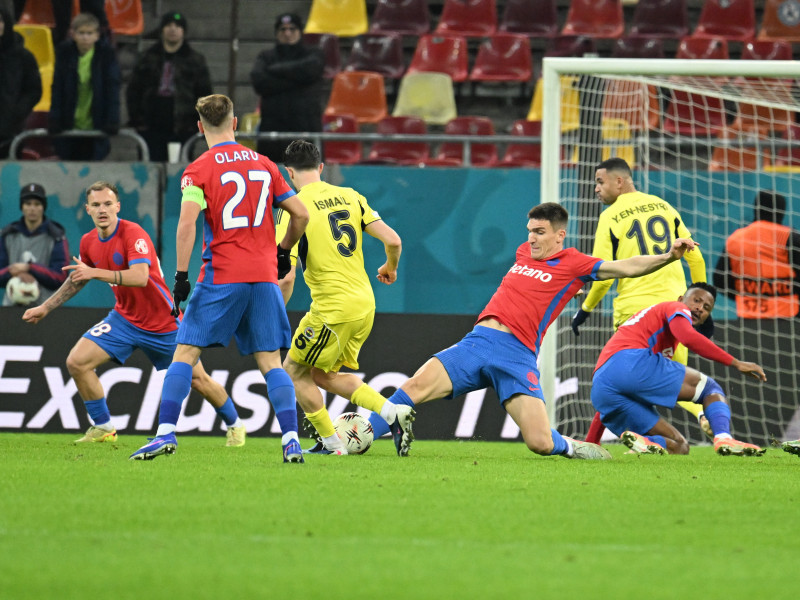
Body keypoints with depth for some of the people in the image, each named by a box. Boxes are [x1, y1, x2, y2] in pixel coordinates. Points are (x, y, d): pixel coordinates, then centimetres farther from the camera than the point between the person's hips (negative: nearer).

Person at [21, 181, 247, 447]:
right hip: (125, 318, 5)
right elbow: (77, 279, 17)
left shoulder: (133, 234, -23)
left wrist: (95, 273, -42)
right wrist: (46, 308, 16)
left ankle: (235, 425, 29)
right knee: (76, 362, -11)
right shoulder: (89, 242, -2)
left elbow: (140, 277, -38)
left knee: (197, 379, 3)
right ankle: (103, 428, 4)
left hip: (164, 323, -5)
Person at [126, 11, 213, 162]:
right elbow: (133, 91, 12)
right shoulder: (148, 58, 11)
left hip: (182, 131, -1)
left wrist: (195, 123, -1)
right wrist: (137, 121, 3)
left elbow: (204, 93, 8)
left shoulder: (195, 60, 8)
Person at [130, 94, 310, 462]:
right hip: (264, 277, 4)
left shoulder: (199, 170, -2)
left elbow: (187, 224, -15)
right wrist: (283, 253, 28)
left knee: (185, 352, 1)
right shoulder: (264, 165, 11)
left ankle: (166, 433, -8)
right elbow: (301, 214, 13)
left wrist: (181, 276, -13)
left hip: (221, 277, -4)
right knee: (270, 361, 5)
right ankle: (291, 441, -6)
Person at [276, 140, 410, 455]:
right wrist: (390, 267, 24)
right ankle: (392, 411, 6)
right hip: (365, 304, 7)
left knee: (294, 370, 13)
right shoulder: (350, 196, 6)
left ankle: (331, 443, 11)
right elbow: (393, 241, 2)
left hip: (333, 309, -7)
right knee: (323, 375, 20)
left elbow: (286, 277, -17)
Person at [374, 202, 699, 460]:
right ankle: (365, 434, 6)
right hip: (478, 341, 4)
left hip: (518, 355, -4)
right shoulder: (523, 252, 19)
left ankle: (569, 447, 17)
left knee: (540, 442, -18)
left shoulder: (572, 263, 3)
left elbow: (625, 267, -7)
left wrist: (667, 256, -20)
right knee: (414, 387, -16)